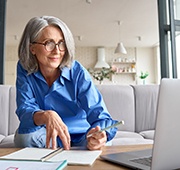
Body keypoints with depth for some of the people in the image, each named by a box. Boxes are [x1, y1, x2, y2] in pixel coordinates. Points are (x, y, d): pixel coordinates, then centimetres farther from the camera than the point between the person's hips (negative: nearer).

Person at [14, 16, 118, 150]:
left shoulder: (77, 72, -17)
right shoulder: (25, 69, -10)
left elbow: (98, 114, -24)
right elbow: (25, 109, -20)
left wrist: (100, 134, -49)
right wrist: (46, 116, -44)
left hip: (79, 137, -2)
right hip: (47, 138, 3)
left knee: (96, 144, -32)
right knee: (24, 135, -27)